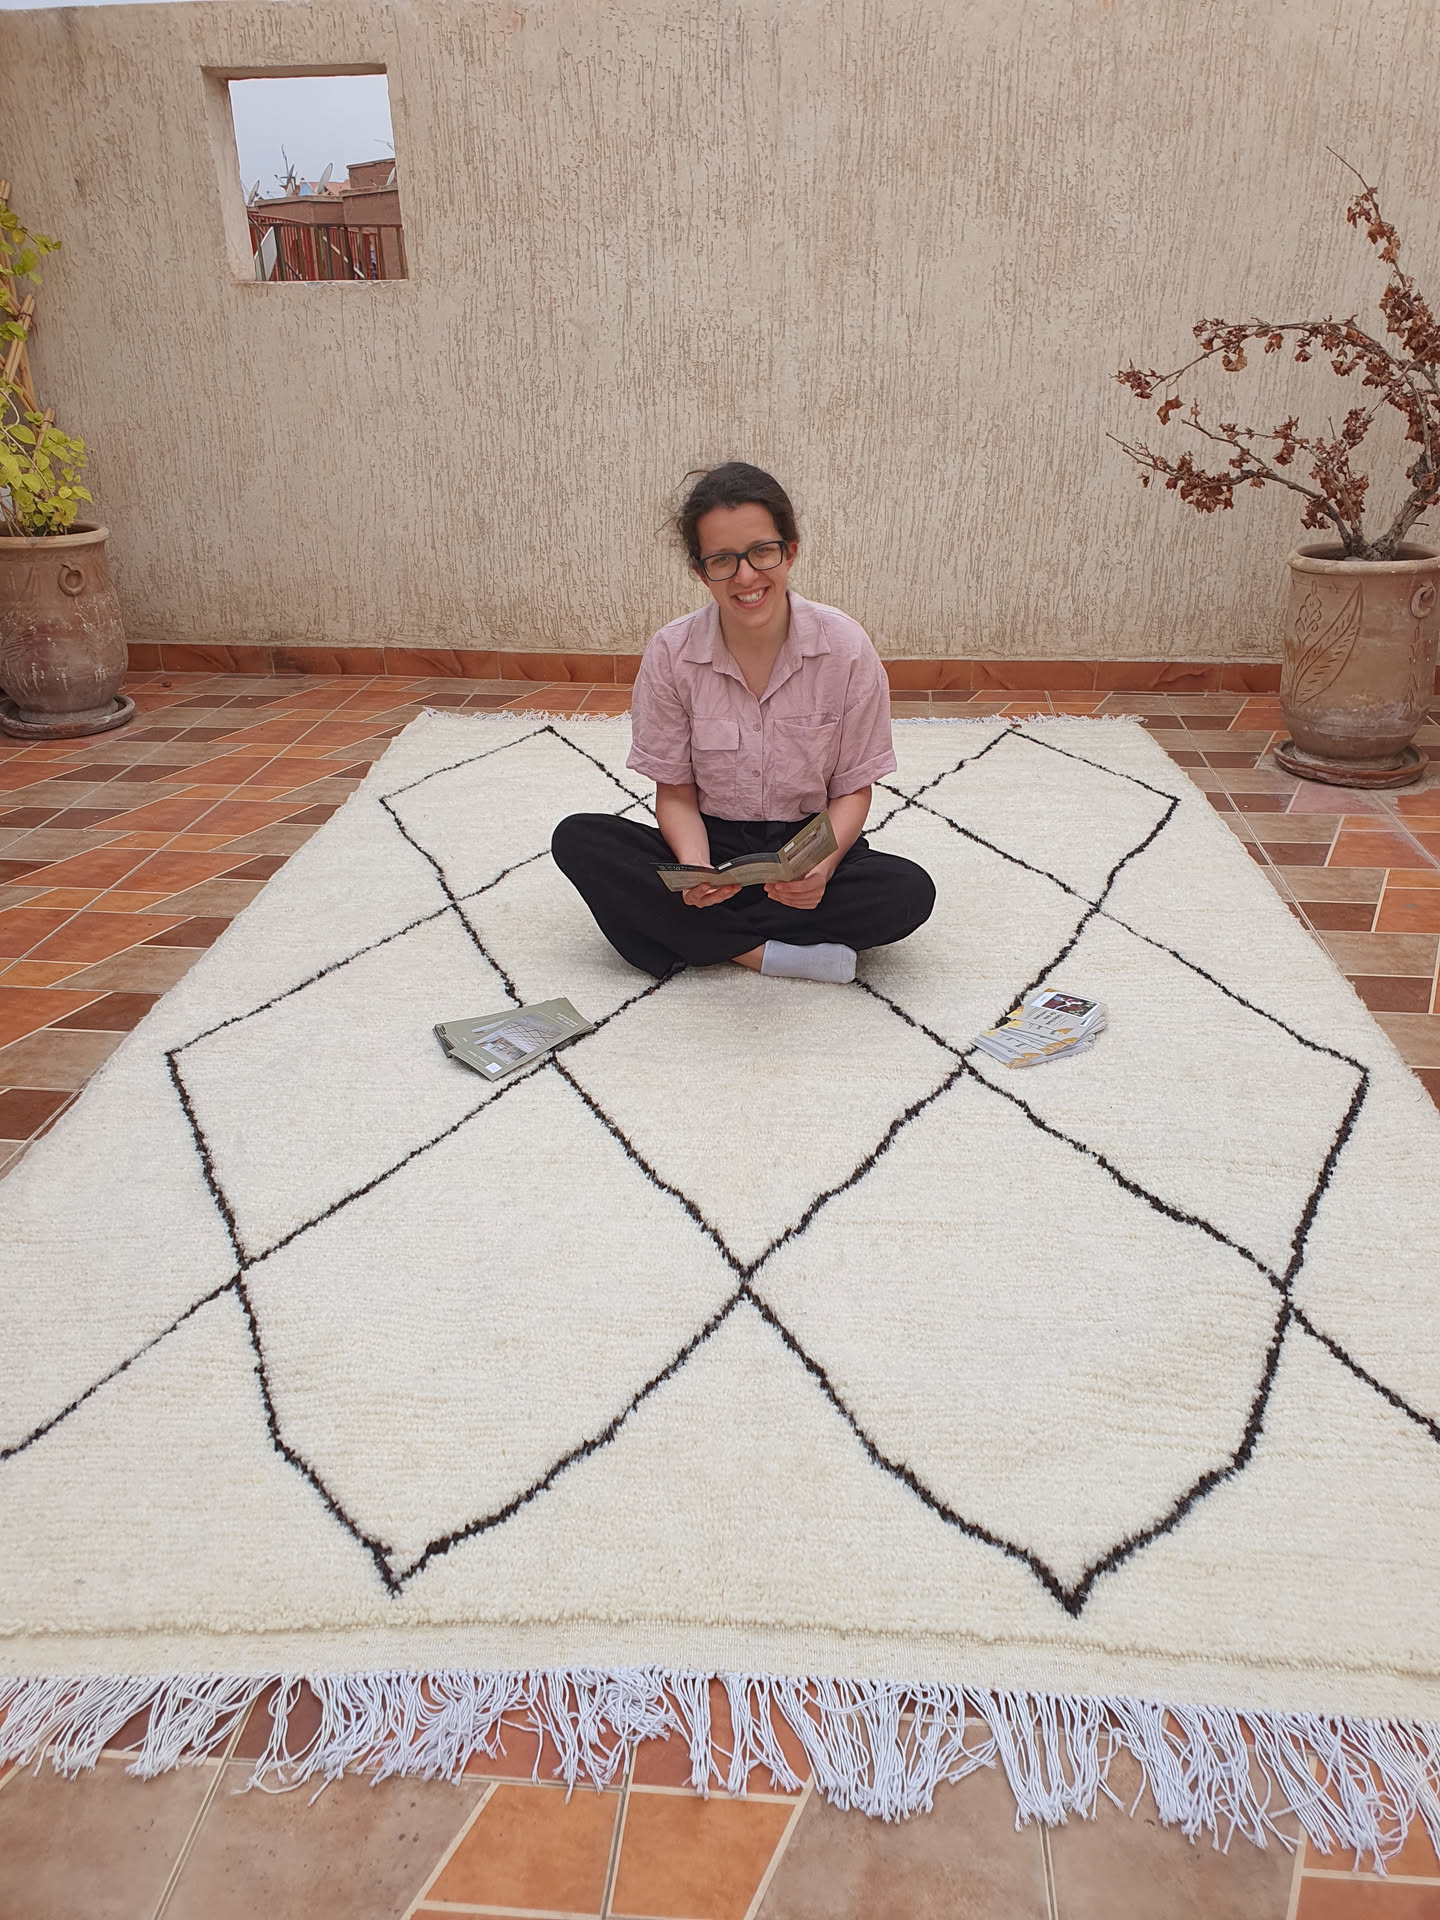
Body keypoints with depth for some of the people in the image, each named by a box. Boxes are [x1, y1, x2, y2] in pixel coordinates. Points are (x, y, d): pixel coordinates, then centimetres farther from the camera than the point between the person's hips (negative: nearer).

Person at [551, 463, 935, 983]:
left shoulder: (846, 648, -11)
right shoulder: (671, 653, -9)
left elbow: (853, 789, -5)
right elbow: (676, 794, -4)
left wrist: (822, 864, -26)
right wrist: (695, 870, -26)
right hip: (713, 846, 1)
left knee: (909, 892, -29)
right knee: (577, 840, -23)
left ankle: (704, 939, -20)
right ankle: (761, 952, -26)